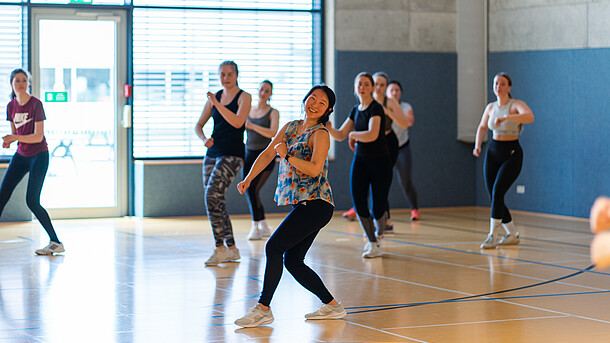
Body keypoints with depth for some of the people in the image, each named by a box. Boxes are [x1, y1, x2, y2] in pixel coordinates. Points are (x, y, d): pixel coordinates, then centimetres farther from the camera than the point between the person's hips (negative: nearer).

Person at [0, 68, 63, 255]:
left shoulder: (36, 104, -15)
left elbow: (38, 136, -18)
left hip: (38, 155, -6)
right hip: (21, 155, 6)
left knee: (32, 201, -13)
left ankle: (56, 243, -4)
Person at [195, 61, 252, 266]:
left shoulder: (244, 97, -3)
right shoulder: (215, 97, 13)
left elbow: (237, 122, -19)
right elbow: (199, 125, 15)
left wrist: (217, 104, -24)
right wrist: (204, 139, -6)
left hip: (232, 154, -7)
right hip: (212, 154, 7)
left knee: (212, 195, -21)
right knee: (216, 201, 7)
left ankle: (220, 249, -16)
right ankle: (231, 249, 17)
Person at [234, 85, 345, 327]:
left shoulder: (320, 134, -8)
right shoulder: (290, 127, 15)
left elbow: (315, 169, -21)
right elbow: (268, 154, 17)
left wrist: (287, 156, -21)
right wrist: (248, 179, 8)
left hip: (315, 205, -9)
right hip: (303, 205, 9)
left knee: (274, 247, -14)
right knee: (292, 261, 8)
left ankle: (263, 309, -8)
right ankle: (332, 307, 16)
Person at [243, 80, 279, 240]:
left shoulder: (273, 113, -2)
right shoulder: (248, 111, 11)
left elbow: (273, 133, -17)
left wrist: (252, 126, -27)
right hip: (249, 154, 5)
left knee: (253, 189, -15)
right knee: (248, 191, 3)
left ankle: (256, 227, -7)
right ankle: (264, 226, 17)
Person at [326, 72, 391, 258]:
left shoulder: (376, 108, -14)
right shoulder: (356, 110, 9)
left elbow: (372, 135, -29)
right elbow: (340, 135, 10)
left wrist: (353, 135, -11)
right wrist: (329, 128, -11)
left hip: (379, 161, -6)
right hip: (360, 160, 6)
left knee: (378, 209, -4)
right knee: (359, 203, -6)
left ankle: (379, 232, 31)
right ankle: (373, 243, 11)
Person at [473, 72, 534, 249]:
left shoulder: (516, 105, -9)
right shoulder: (491, 107, 8)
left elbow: (529, 117, -31)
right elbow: (482, 127, 25)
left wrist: (505, 117, -39)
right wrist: (477, 145, 8)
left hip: (512, 154, -6)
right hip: (493, 153, 6)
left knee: (497, 191, -19)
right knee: (494, 197, 4)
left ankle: (492, 236, -14)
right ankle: (512, 235, 20)